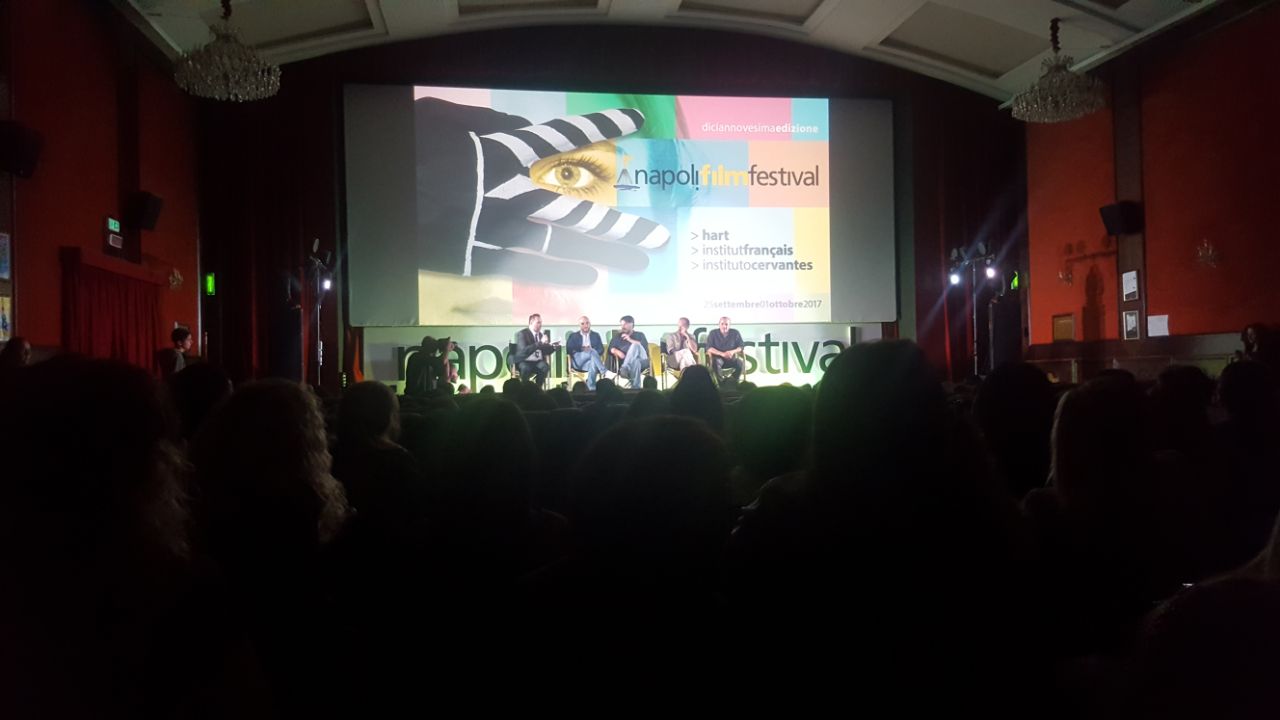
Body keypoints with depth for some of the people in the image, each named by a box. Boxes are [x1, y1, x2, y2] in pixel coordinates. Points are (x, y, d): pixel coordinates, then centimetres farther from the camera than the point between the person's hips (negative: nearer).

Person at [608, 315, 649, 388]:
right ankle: (635, 387, -59)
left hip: (642, 360, 0)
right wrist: (617, 352, -12)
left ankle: (625, 368, -57)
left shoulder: (640, 335, 27)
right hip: (624, 362, 0)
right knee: (635, 362, -42)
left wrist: (630, 340, -1)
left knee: (635, 346, -36)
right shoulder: (618, 336, 30)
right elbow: (611, 349, 13)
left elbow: (645, 347, 5)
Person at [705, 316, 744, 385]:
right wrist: (722, 354, -23)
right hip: (718, 358, -1)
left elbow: (741, 347, 2)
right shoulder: (713, 333, 0)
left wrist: (733, 351, -21)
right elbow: (709, 348, -9)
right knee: (716, 362, -37)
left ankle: (733, 382, -15)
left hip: (731, 359, 2)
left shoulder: (735, 333, 4)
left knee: (739, 363, -30)